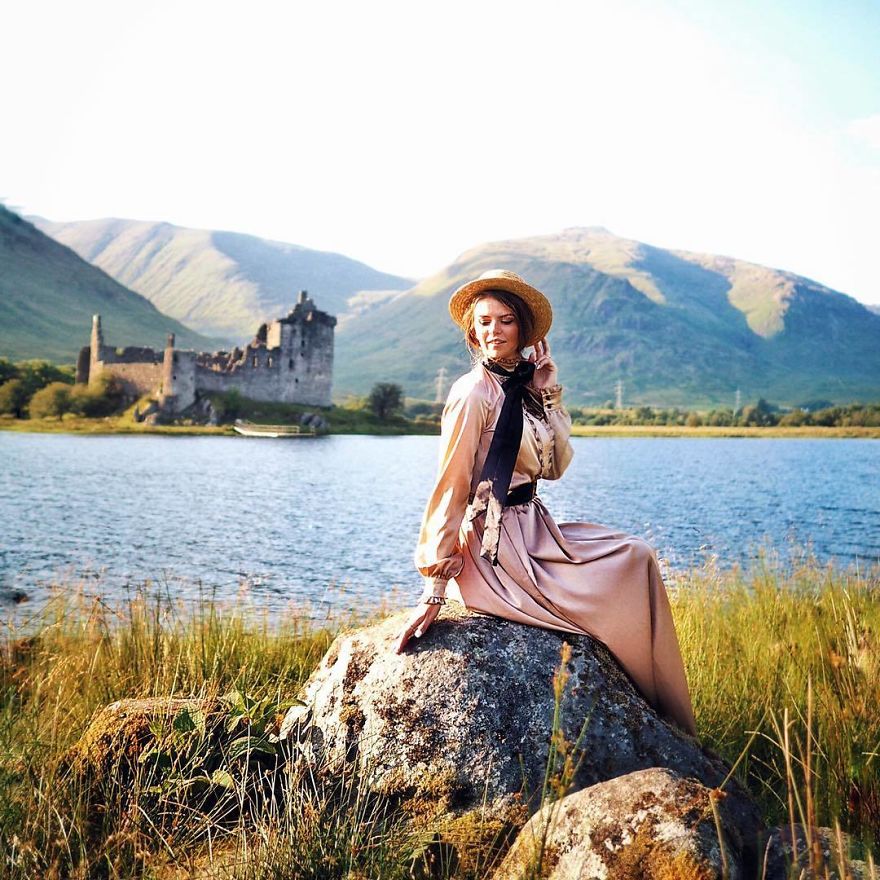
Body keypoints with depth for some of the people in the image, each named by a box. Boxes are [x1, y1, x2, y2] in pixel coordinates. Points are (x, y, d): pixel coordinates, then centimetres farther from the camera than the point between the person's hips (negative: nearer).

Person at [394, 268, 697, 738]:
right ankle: (658, 714, 12)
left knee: (637, 554, 3)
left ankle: (670, 723, 11)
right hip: (498, 546, -8)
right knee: (633, 562, -7)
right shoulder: (474, 392, -15)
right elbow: (450, 488, -18)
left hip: (532, 529, 8)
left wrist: (547, 393, -1)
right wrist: (434, 590, -20)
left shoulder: (522, 388, 9)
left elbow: (555, 465, 5)